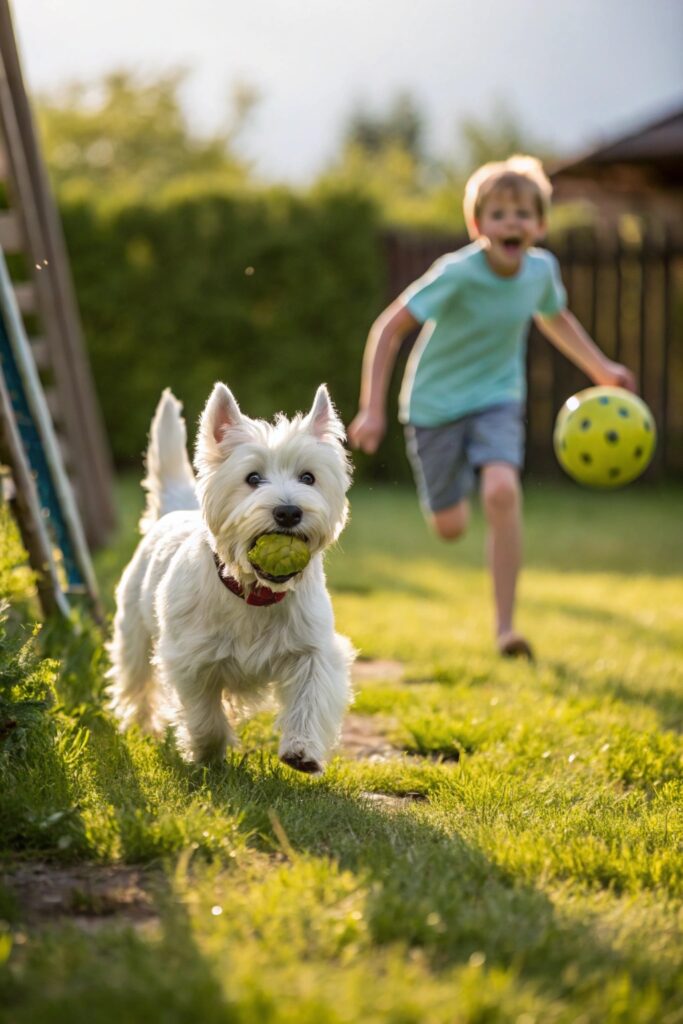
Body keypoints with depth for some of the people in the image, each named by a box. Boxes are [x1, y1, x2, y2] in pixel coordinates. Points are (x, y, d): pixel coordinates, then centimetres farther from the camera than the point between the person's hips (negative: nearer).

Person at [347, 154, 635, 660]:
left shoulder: (541, 269, -9)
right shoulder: (458, 273, -25)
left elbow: (555, 317, 15)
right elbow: (388, 328, -21)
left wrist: (602, 368, 12)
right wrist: (372, 410, -25)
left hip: (497, 399, 2)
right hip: (436, 404, -2)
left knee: (502, 491, -25)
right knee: (450, 528, 5)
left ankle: (506, 627, -18)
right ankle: (452, 499, 46)